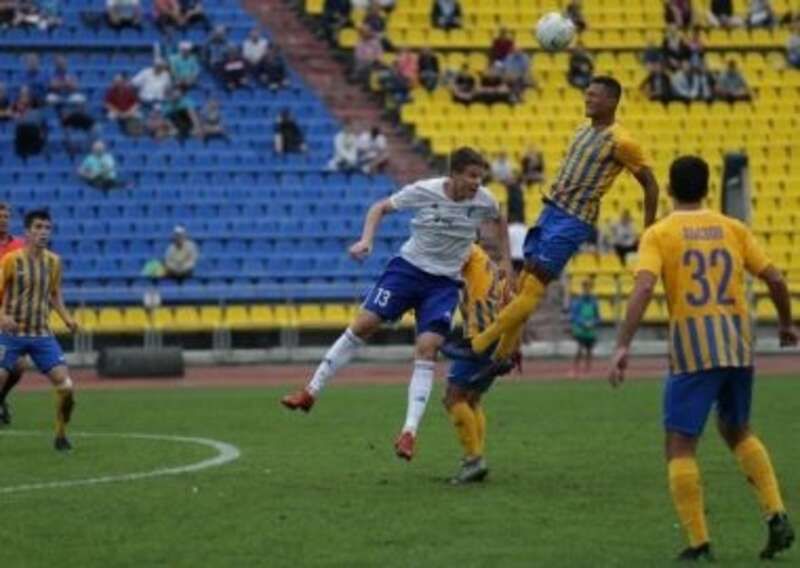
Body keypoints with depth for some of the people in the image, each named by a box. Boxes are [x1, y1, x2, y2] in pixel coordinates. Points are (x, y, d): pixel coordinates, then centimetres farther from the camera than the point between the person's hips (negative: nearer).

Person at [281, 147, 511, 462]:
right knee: (363, 324, -9)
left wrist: (506, 263, 12)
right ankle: (311, 391, 3)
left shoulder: (483, 201, -9)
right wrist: (366, 240, -15)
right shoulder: (423, 191, -14)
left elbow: (499, 222, 15)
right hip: (409, 267, 0)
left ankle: (409, 432, -16)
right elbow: (380, 208, 0)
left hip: (445, 283, 0)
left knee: (427, 349, -15)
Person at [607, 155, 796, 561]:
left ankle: (699, 543, -5)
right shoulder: (732, 228, 11)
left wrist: (623, 346, -19)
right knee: (738, 431, 25)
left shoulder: (659, 234, 0)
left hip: (693, 346, -4)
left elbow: (643, 288, -15)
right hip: (738, 345, 4)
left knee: (680, 445, 3)